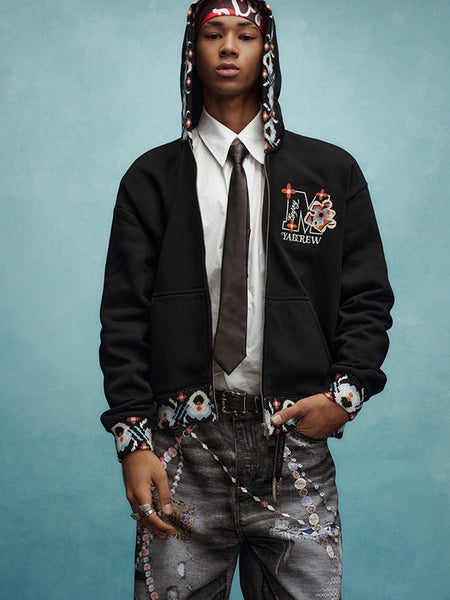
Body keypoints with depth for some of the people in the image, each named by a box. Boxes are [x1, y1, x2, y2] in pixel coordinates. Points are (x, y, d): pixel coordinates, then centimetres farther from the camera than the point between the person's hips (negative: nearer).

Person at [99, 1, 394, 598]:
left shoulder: (333, 172, 10)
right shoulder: (151, 179, 8)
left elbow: (367, 297, 9)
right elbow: (124, 315, 3)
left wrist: (346, 392, -7)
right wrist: (133, 437, -7)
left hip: (297, 441, 1)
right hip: (183, 444, 0)